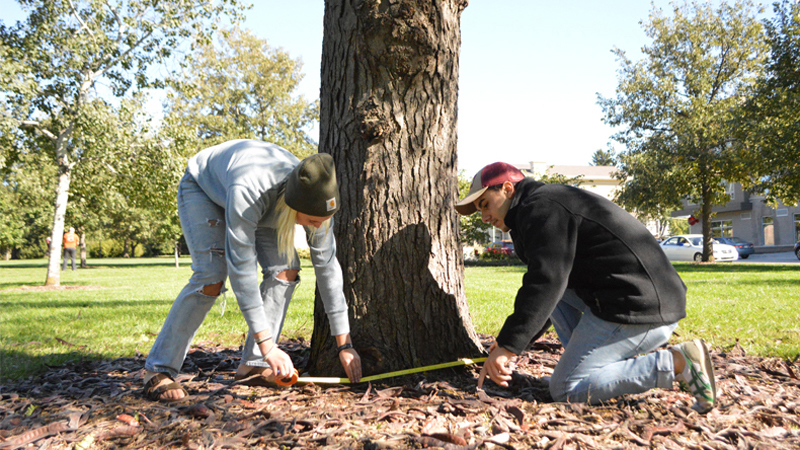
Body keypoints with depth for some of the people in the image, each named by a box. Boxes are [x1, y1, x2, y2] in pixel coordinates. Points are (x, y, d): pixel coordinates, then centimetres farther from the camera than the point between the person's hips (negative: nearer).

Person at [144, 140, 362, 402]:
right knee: (211, 277, -24)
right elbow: (241, 269, -42)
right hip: (202, 185, -5)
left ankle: (252, 364, -5)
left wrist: (344, 345, -20)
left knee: (286, 269, -15)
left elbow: (327, 267, -22)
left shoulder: (317, 201, -29)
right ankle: (158, 370, -10)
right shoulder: (247, 192, -46)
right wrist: (268, 346, -40)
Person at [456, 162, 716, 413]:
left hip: (636, 311, -10)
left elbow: (546, 280, -24)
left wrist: (508, 345, -23)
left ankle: (678, 363, -9)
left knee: (565, 390, -4)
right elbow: (549, 278, 30)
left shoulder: (540, 208, -9)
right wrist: (511, 337, 28)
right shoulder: (550, 205, 24)